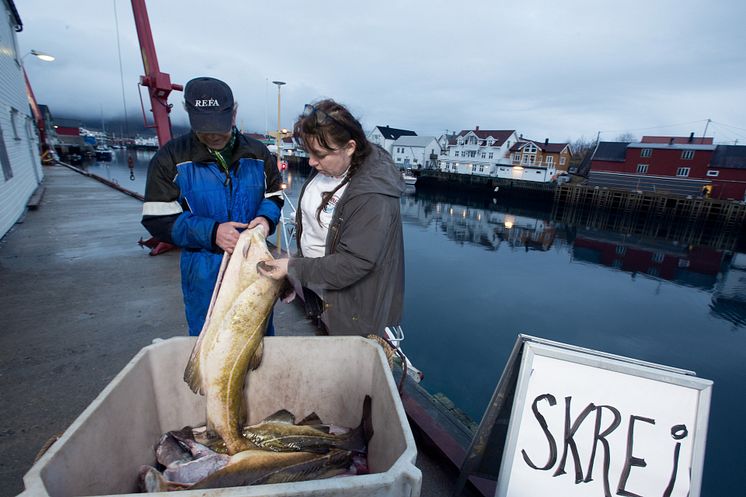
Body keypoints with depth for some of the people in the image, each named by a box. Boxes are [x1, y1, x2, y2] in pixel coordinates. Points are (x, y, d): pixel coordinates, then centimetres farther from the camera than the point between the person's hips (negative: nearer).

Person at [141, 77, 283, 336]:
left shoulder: (257, 152, -1)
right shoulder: (171, 158, -8)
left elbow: (274, 195, 9)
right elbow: (157, 219, -9)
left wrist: (266, 217, -14)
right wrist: (211, 233, -24)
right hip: (204, 272, -1)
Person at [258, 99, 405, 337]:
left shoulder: (373, 197, -30)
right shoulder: (326, 166, -4)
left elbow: (353, 264, -28)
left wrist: (293, 268, -23)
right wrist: (295, 277, 13)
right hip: (319, 295, 8)